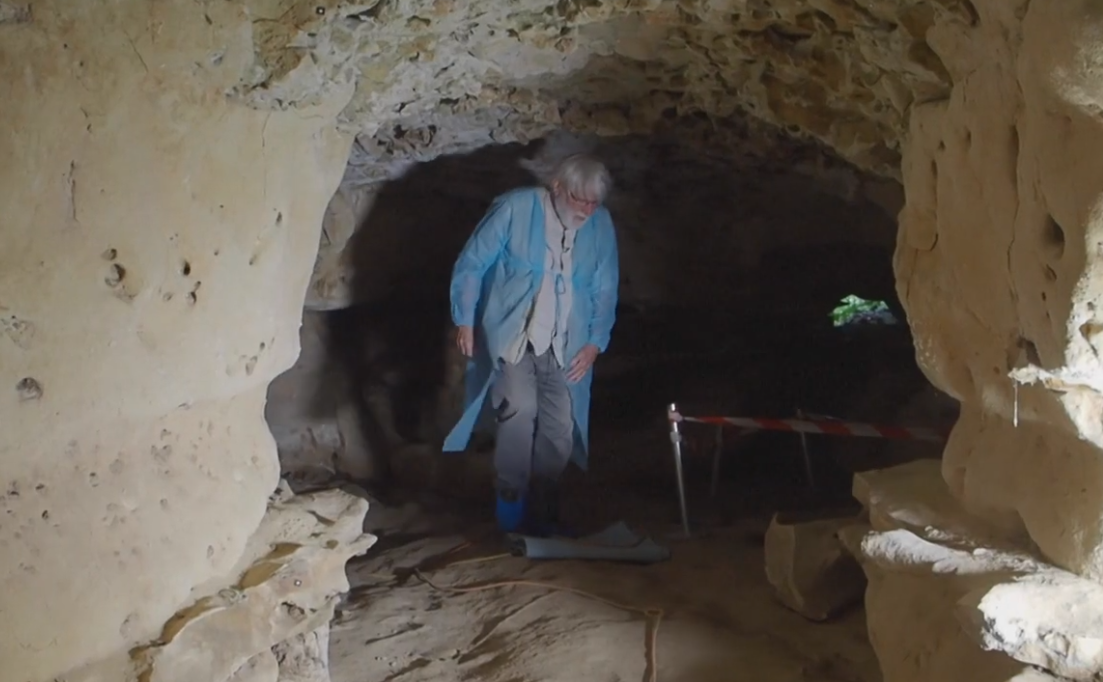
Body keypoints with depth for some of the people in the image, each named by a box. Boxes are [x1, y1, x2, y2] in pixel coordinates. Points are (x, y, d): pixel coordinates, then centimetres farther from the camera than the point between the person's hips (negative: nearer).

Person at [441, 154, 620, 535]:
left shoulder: (601, 226, 3)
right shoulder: (515, 208, -7)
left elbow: (605, 290, 10)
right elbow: (471, 265, -3)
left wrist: (595, 343, 1)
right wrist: (464, 321, -6)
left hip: (564, 347, 4)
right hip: (511, 338, -4)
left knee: (560, 428, 1)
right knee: (519, 407, -22)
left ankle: (540, 515, 15)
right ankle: (510, 501, -8)